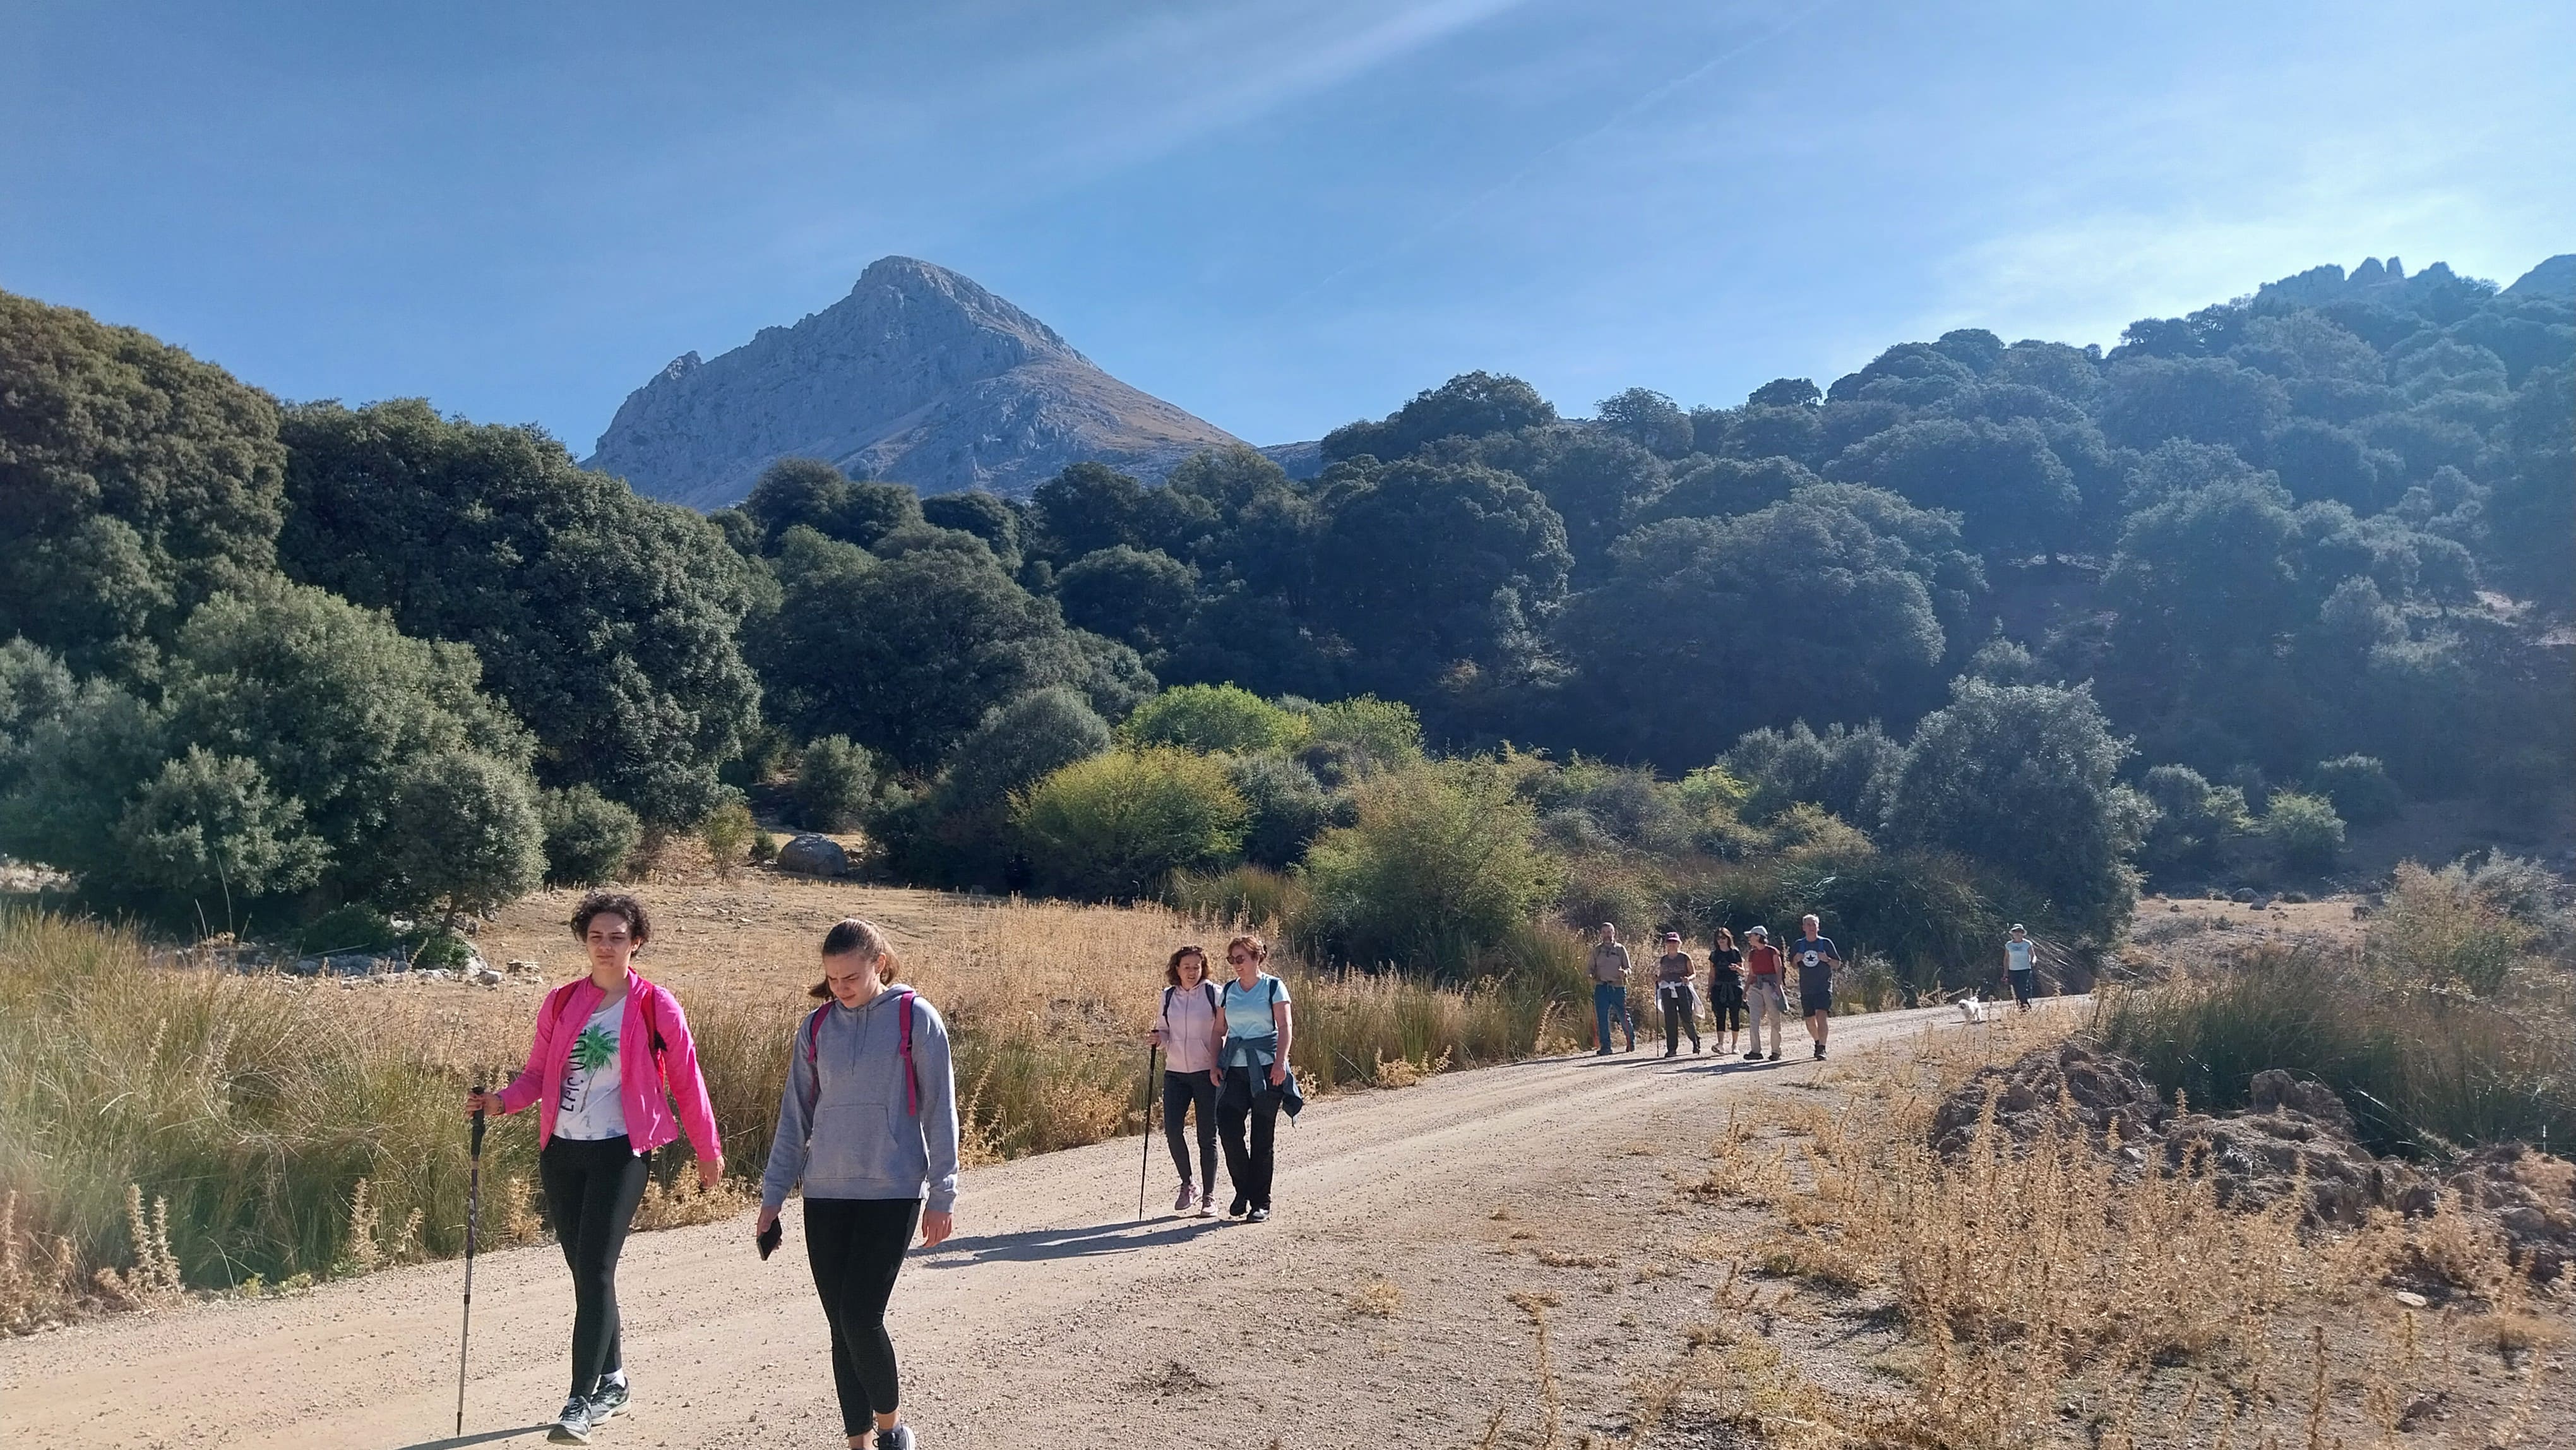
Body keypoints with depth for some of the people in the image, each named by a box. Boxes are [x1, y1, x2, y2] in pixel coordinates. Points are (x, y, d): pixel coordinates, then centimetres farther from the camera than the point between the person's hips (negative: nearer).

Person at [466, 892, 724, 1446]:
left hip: (620, 1152, -5)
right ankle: (613, 1382, 28)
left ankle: (583, 1401, -6)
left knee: (595, 1271, -10)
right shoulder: (560, 1002, 7)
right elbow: (537, 1073, 10)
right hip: (561, 1152, 5)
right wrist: (499, 1101, -10)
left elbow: (686, 1082, 1)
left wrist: (708, 1150, 8)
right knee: (584, 1271, 12)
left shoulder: (656, 1007, -4)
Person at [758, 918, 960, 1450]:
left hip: (892, 1192, -4)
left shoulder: (915, 1018, -5)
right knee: (841, 1326, 7)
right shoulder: (816, 1027, 6)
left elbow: (939, 1111, -3)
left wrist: (942, 1195, -3)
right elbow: (795, 1115, 12)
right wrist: (774, 1193, 10)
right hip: (825, 1195, 4)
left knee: (860, 1318, -10)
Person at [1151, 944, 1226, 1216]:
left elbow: (1225, 1031, -1)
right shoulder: (1168, 996, 8)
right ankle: (1188, 1185, 16)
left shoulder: (1213, 993, -2)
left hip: (1206, 1073, -3)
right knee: (1172, 1129, -6)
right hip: (1175, 1073, 3)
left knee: (1207, 1135, 1)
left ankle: (1209, 1196, 12)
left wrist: (1220, 1066, -11)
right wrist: (1158, 1037, -6)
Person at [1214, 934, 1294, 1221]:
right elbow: (1220, 1031, 14)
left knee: (1263, 1137, 0)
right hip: (1234, 1069, 3)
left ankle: (1260, 1203, 10)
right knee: (1228, 1127, -11)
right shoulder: (1228, 990, 11)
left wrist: (1280, 1062, -17)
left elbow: (1285, 1027, -6)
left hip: (1265, 1067, -3)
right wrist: (1215, 1065, 4)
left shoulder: (1273, 987, 0)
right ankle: (1242, 1191, 10)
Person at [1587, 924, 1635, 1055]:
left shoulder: (1620, 949, 8)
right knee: (1602, 1017, -4)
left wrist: (1625, 972, -15)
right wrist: (1592, 976, -6)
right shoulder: (1597, 950, 12)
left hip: (1618, 986, -1)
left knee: (1623, 1015, 1)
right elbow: (1592, 968, 15)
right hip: (1601, 986, 1)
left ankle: (1631, 1040, 25)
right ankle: (1605, 1047, 2)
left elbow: (1628, 968, 7)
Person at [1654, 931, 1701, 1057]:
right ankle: (1672, 1049, 1)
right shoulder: (1663, 960, 14)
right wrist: (1656, 979, -2)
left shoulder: (1685, 958, 4)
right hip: (1667, 991, 3)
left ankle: (1696, 1042, 17)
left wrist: (1688, 979, -17)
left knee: (1686, 1019, -6)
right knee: (1670, 1021, -2)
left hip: (1682, 989, -3)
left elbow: (1693, 974, 4)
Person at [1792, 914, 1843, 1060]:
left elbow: (1838, 964, 5)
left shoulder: (1826, 943, 1)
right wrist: (1796, 960, -6)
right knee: (1809, 1019, 9)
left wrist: (1827, 960, -15)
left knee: (1821, 1016, -19)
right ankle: (1818, 1043, 33)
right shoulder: (1798, 945, 8)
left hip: (1824, 987, -3)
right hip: (1806, 988, 3)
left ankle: (1822, 1049, -20)